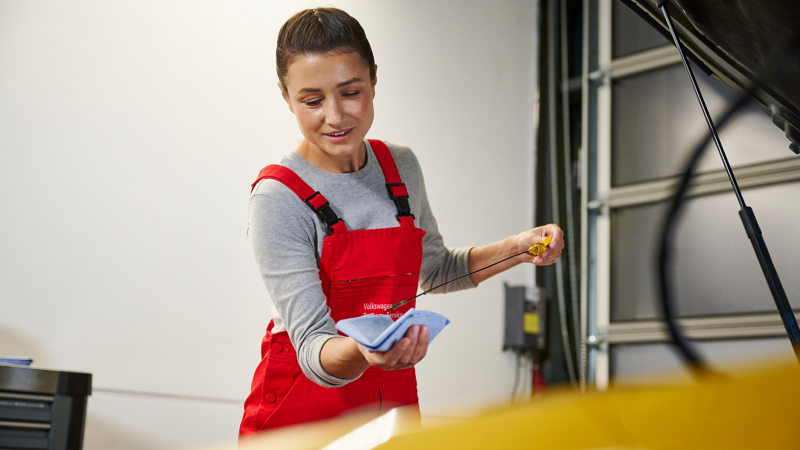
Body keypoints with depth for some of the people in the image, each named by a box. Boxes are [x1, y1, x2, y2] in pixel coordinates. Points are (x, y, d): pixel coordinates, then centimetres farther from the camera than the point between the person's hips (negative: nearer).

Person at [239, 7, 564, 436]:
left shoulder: (401, 166, -2)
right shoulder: (279, 197, -19)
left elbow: (435, 269, 14)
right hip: (299, 408, -5)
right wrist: (360, 352, -45)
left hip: (393, 399, 5)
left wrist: (515, 249, 1)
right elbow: (313, 347, -24)